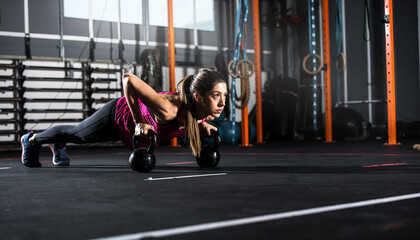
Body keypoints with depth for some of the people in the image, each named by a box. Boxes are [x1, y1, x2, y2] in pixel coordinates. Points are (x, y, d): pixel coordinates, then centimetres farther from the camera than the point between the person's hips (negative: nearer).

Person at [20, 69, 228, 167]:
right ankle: (31, 140, 52)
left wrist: (201, 124, -15)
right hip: (119, 116, -6)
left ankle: (58, 144, 64)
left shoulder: (208, 111, -26)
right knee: (77, 134, 23)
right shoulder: (168, 109, -48)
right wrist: (138, 123, -37)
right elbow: (128, 79, -41)